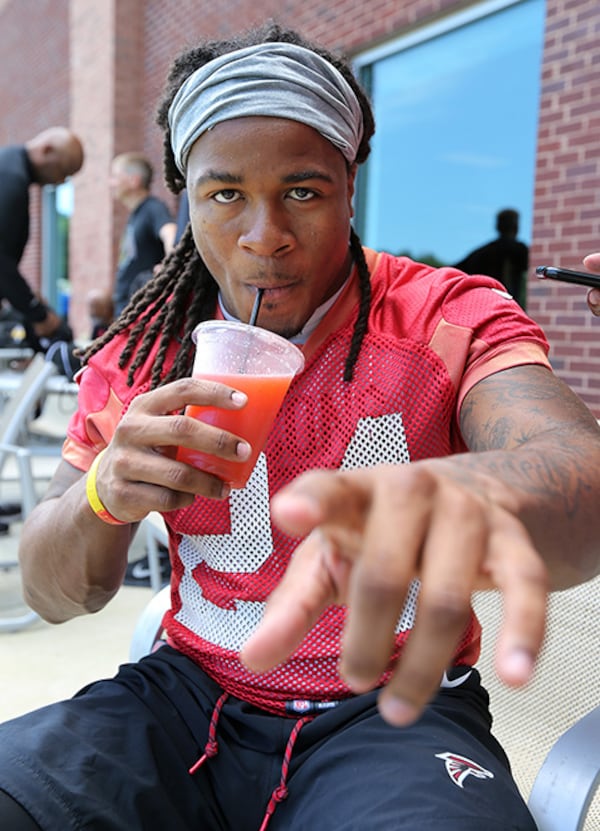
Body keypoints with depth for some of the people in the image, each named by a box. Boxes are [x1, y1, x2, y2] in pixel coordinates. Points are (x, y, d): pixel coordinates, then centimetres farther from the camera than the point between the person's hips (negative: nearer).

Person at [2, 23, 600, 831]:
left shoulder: (448, 320, -9)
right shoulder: (141, 350, 0)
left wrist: (472, 493, -53)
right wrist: (105, 493, -21)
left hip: (392, 707, -3)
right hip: (191, 698, 4)